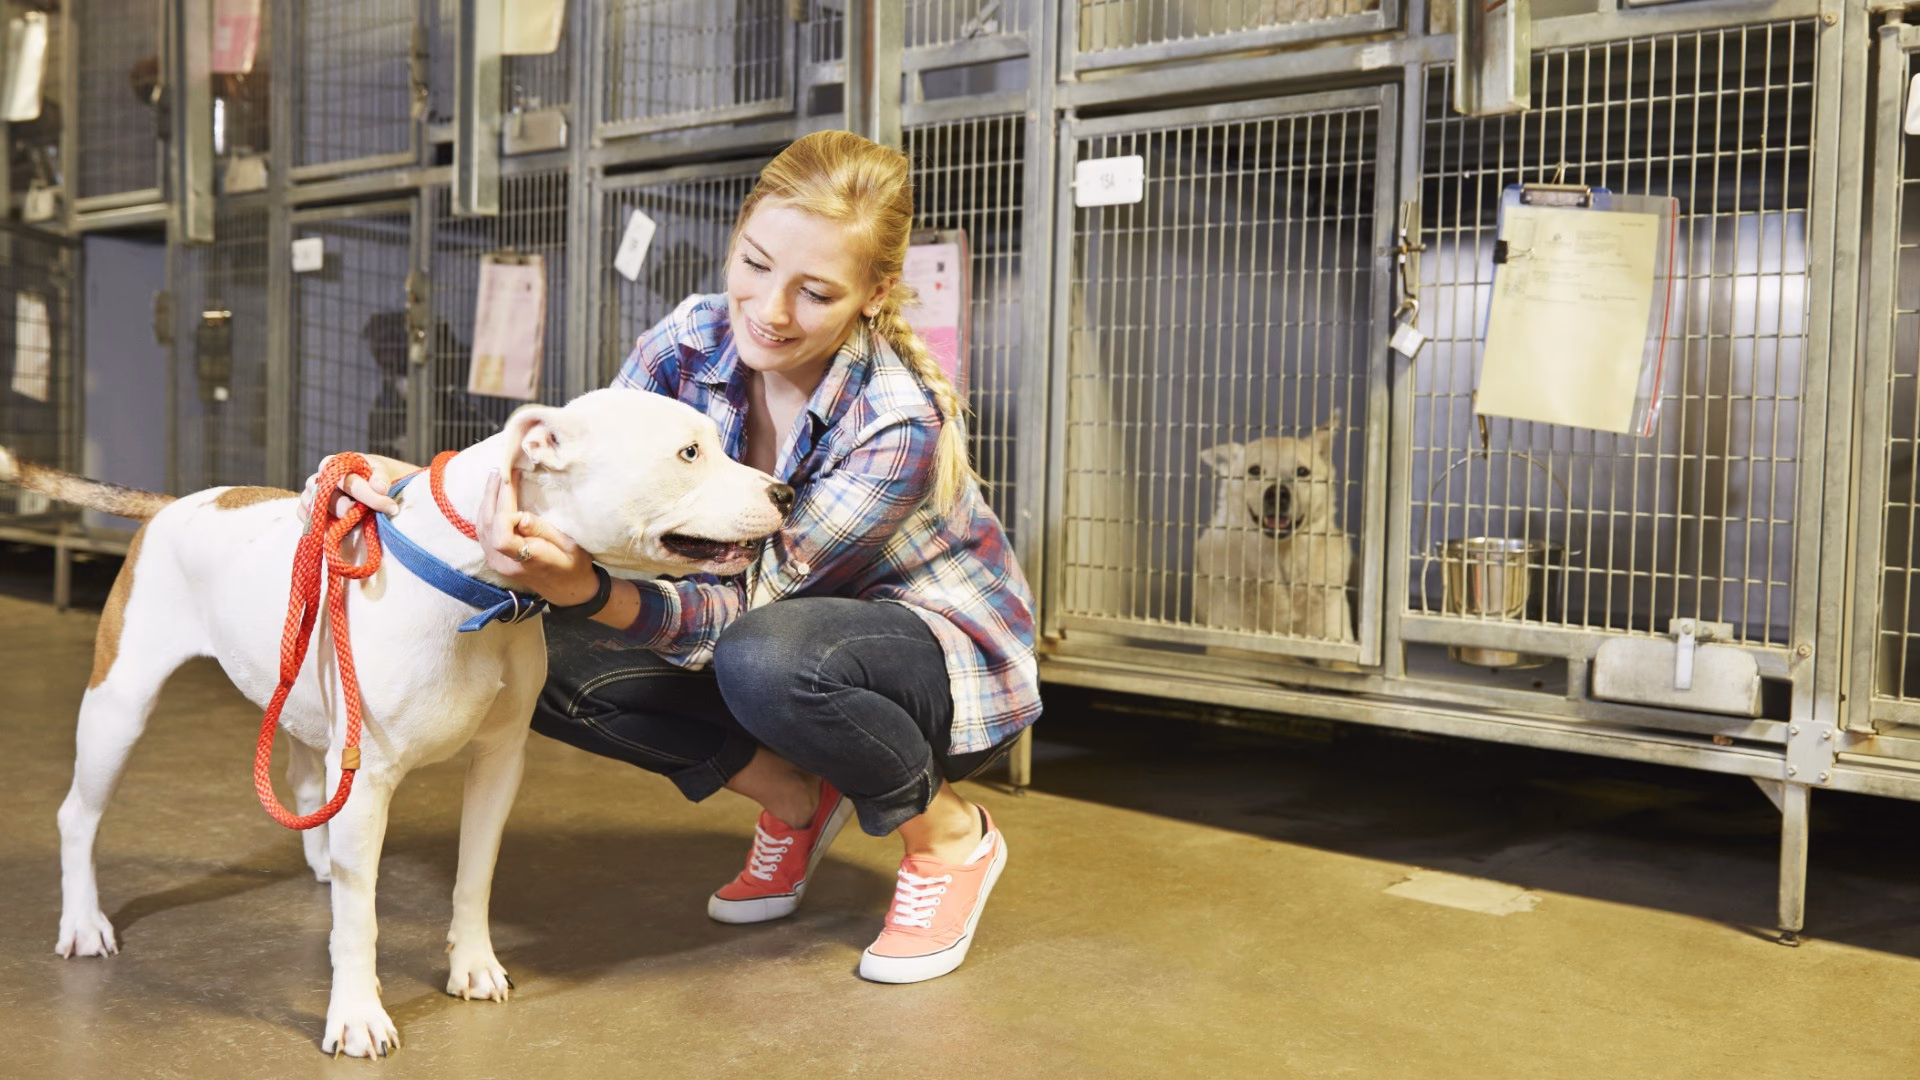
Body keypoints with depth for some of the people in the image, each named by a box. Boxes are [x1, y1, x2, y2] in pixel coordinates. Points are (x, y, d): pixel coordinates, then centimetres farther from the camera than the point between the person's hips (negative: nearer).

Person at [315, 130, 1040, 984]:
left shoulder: (899, 425, -32)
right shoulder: (693, 341, -15)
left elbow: (740, 606, -33)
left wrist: (587, 590, -51)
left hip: (946, 657, -5)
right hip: (790, 619, 6)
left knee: (765, 657, -39)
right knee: (547, 657, -14)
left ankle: (949, 836, -8)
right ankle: (796, 798, 5)